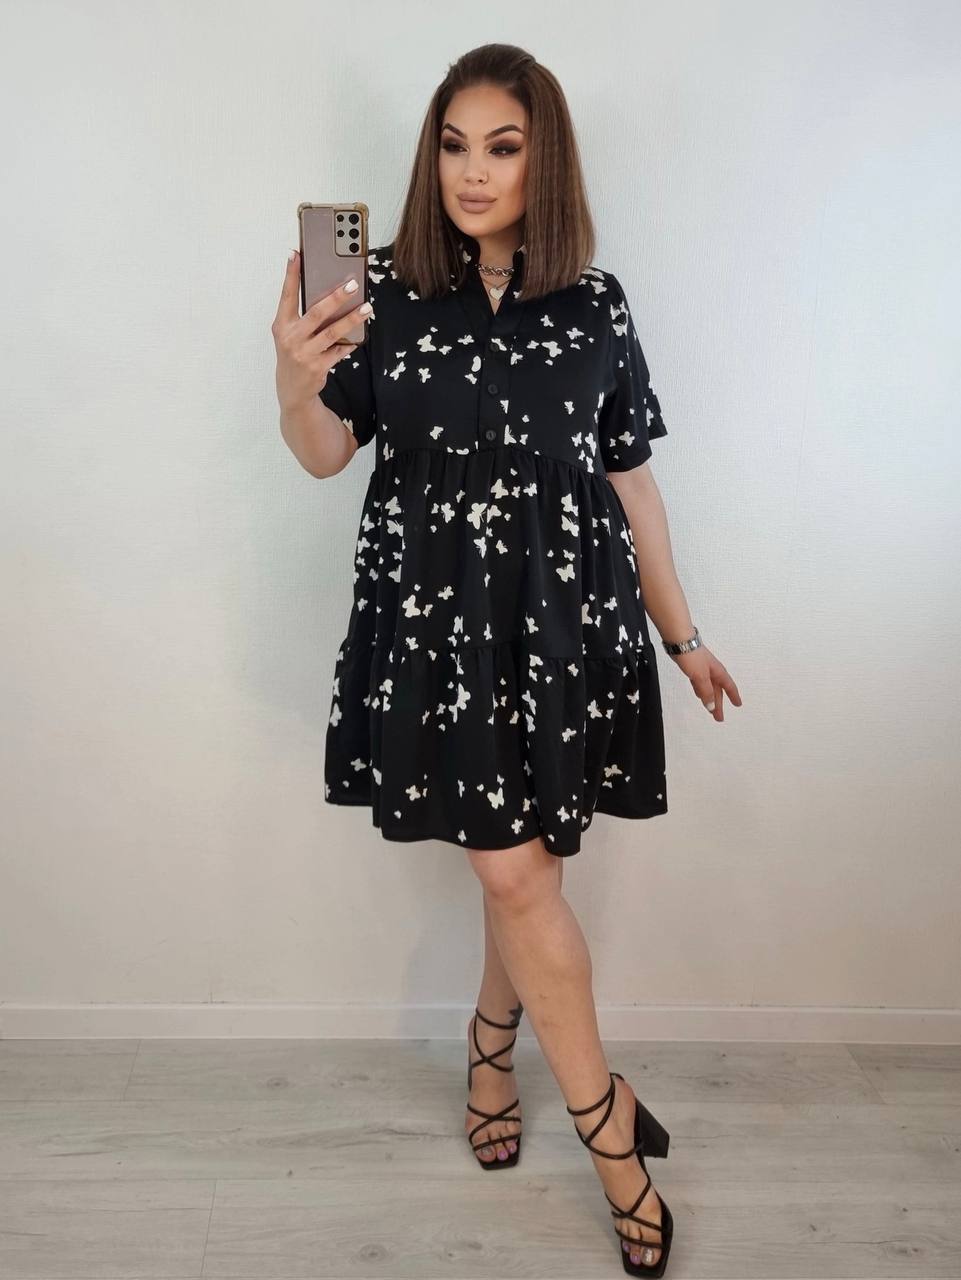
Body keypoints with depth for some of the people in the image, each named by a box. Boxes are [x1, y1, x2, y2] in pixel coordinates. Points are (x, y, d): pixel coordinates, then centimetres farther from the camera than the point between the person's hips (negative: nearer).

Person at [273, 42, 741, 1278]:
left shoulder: (595, 302, 2)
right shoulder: (385, 285, -1)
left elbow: (630, 479, 7)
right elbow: (327, 452, 0)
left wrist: (681, 633, 11)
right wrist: (295, 383, -22)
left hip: (567, 613, 2)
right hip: (433, 615, -1)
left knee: (528, 860, 9)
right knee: (515, 872, 0)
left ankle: (490, 1046, 37)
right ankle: (605, 1116, 19)